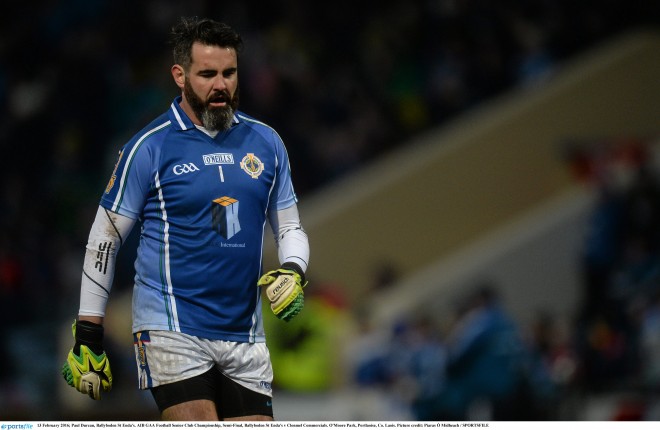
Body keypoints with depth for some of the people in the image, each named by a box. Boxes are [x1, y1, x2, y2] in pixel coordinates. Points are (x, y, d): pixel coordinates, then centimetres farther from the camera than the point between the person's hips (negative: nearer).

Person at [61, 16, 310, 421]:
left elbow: (289, 226, 19)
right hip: (172, 330, -5)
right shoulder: (150, 148, -3)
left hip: (245, 338, 5)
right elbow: (105, 239, 2)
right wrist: (87, 337, 2)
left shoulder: (265, 142, 8)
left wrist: (293, 272, -4)